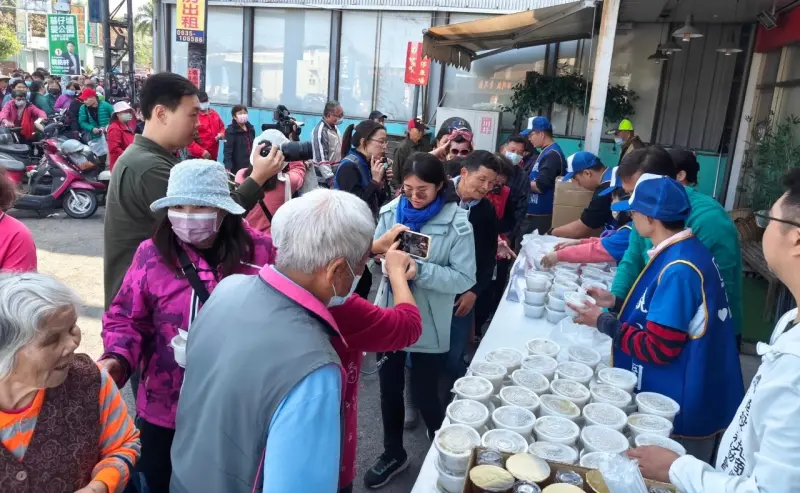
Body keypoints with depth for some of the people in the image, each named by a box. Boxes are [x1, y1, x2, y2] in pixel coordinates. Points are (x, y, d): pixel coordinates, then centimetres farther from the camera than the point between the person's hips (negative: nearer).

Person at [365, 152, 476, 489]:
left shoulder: (457, 222, -13)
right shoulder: (391, 212, -3)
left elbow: (464, 278, -17)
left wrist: (419, 270, -28)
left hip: (428, 322, -4)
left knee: (424, 395, 9)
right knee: (389, 390, 17)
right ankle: (393, 454, 41)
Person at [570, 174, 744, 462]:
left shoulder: (678, 269, -26)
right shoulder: (683, 252, 4)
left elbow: (658, 349, -24)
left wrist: (604, 322, -15)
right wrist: (616, 303, 8)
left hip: (682, 408, -9)